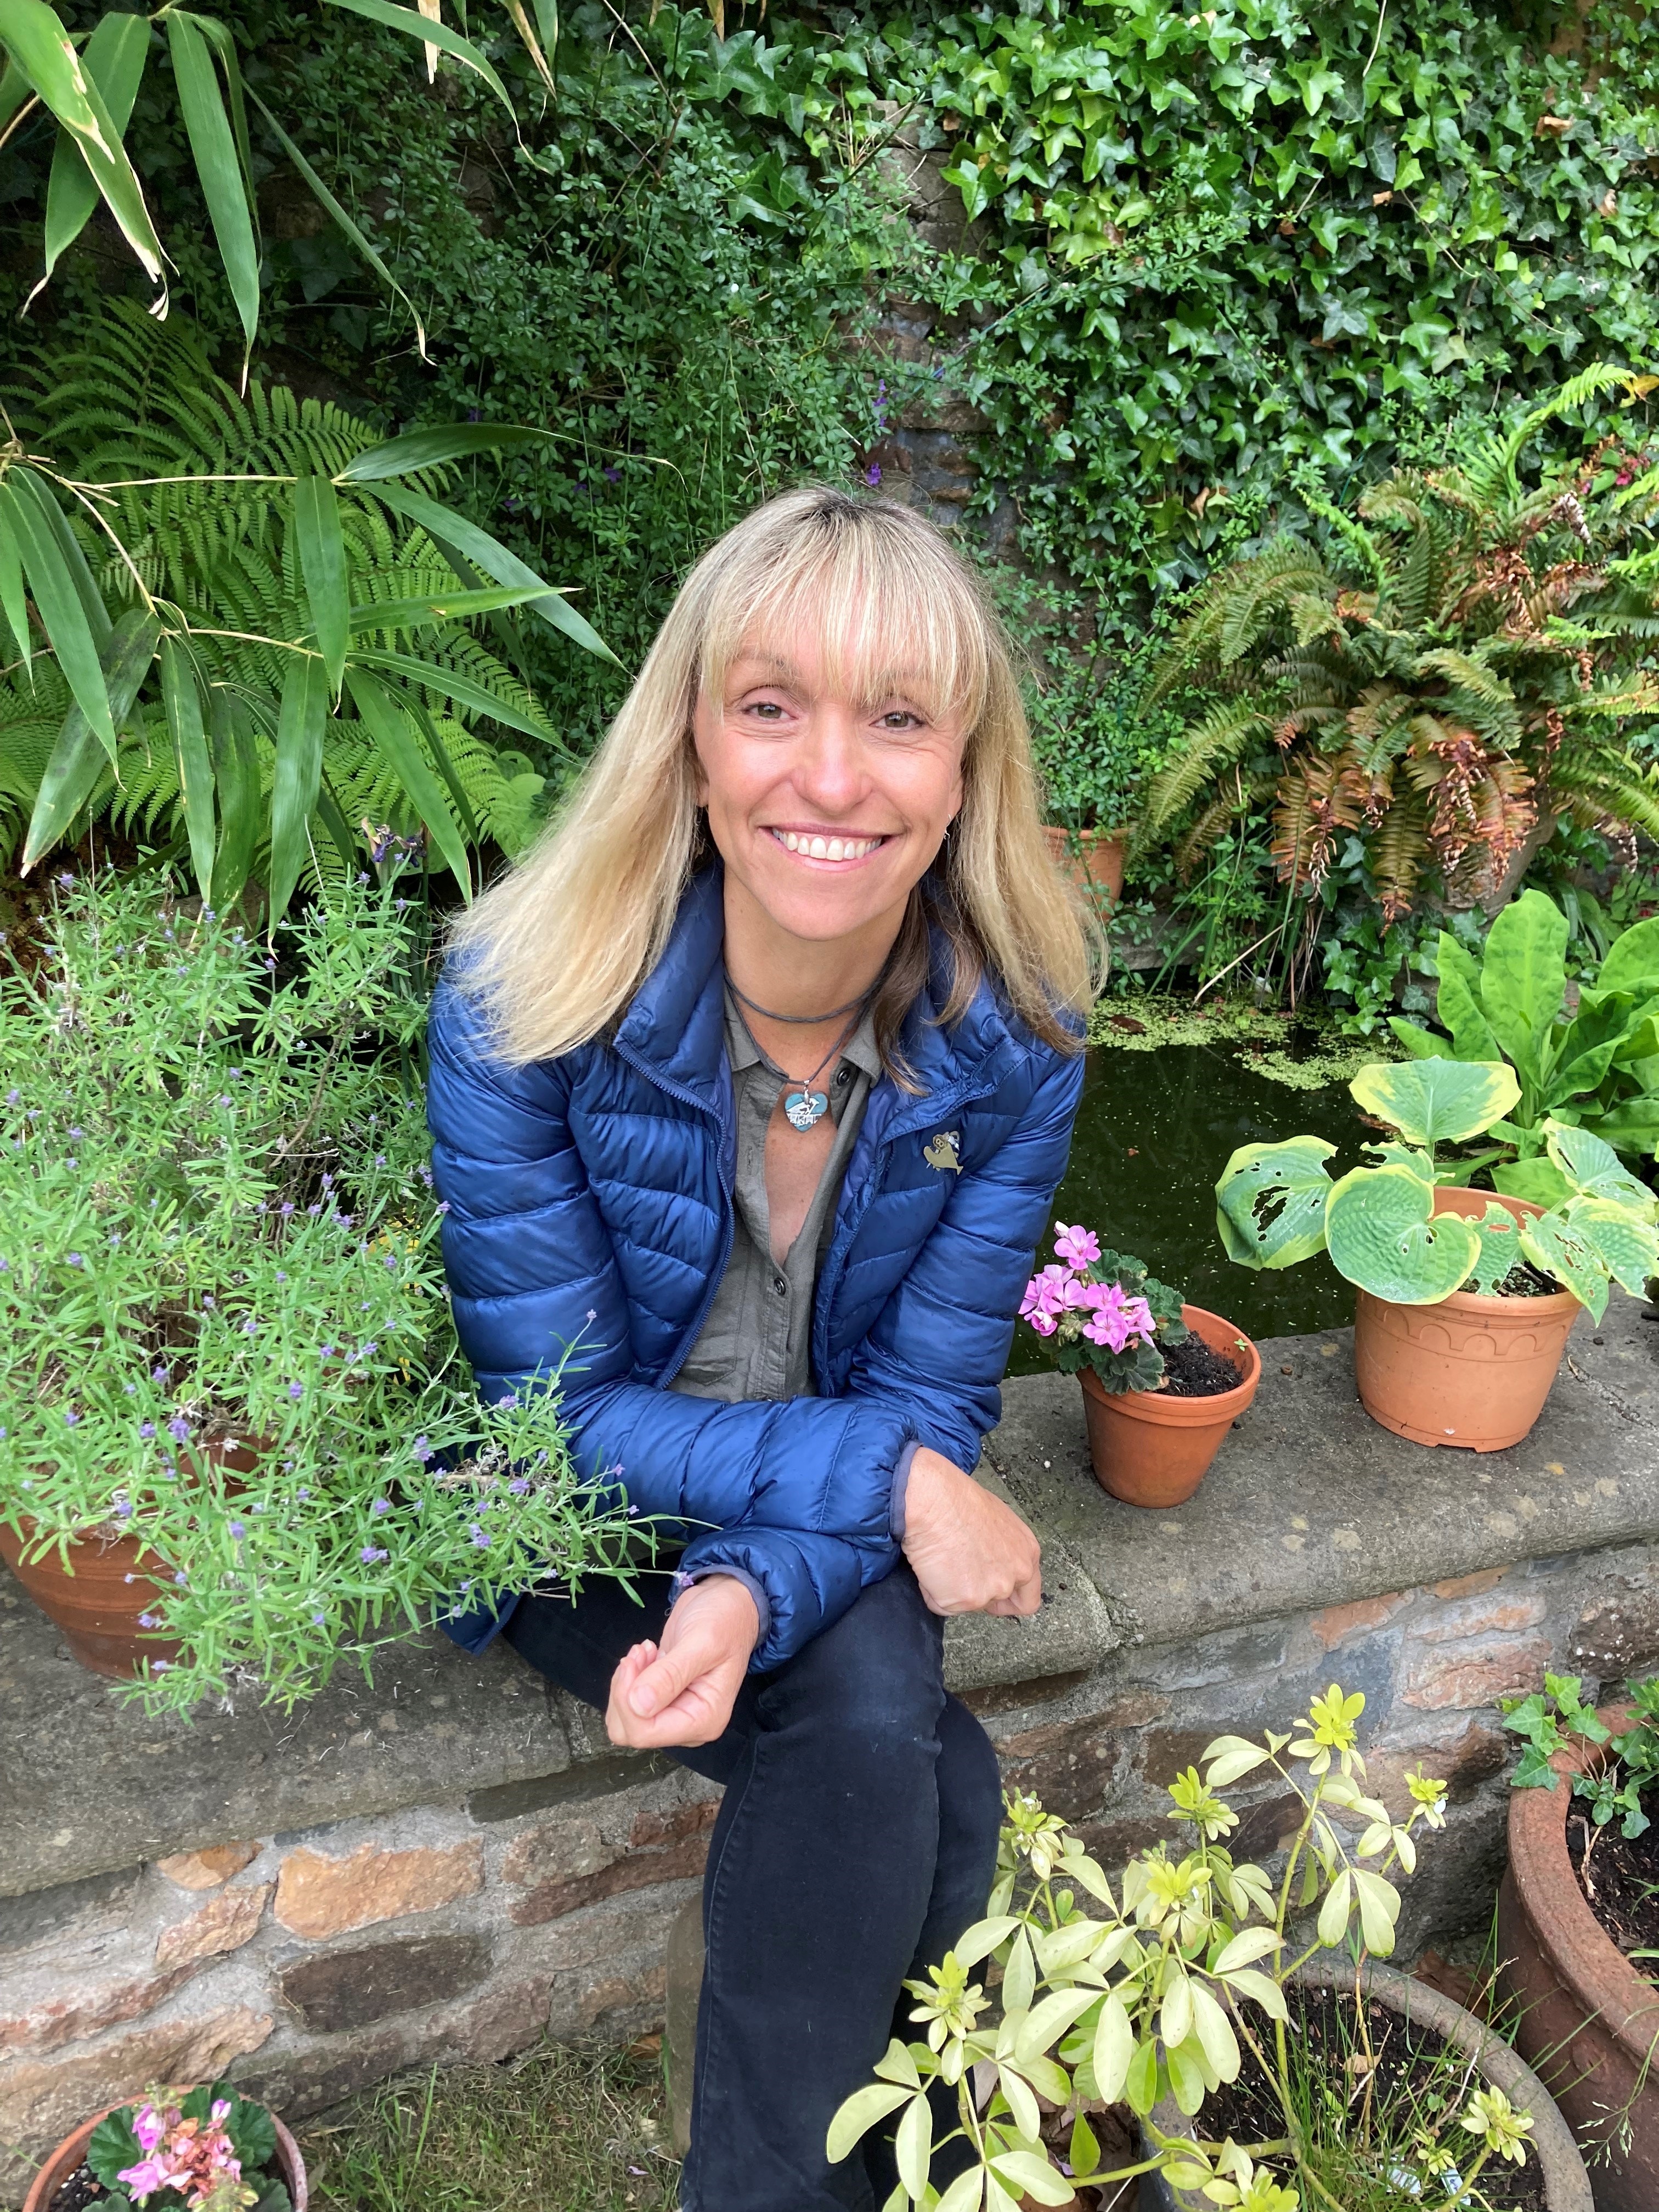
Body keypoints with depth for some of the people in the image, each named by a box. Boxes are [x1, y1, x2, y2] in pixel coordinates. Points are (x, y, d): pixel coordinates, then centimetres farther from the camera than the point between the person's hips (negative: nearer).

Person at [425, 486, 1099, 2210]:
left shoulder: (1014, 1038, -17)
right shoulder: (522, 1005, -25)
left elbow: (930, 1398, -12)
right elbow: (562, 1414, -19)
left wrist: (757, 1587, -31)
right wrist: (890, 1480, -26)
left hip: (821, 1519, 3)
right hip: (568, 1526, -2)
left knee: (879, 1727, -26)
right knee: (922, 1780, -23)